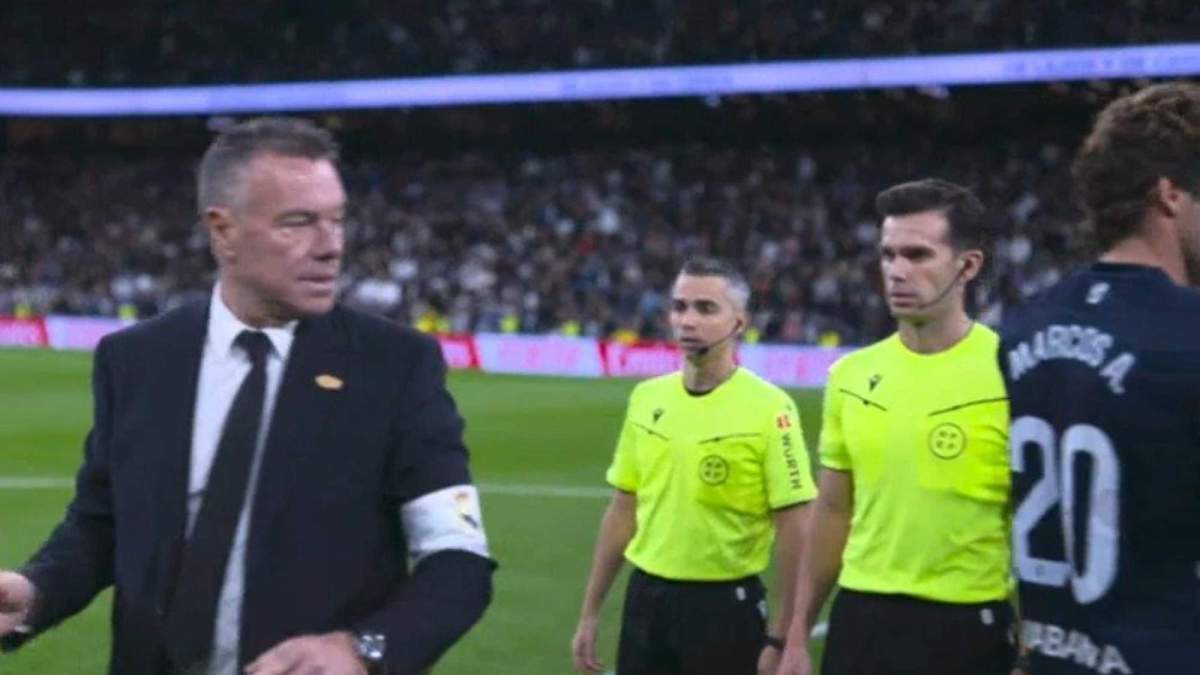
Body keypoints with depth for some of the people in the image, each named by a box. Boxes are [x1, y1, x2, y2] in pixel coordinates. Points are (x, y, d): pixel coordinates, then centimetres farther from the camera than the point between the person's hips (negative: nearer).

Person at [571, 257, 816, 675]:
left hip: (724, 607, -5)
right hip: (645, 601, 5)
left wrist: (783, 637, -14)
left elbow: (794, 528, -11)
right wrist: (590, 613, 12)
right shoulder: (646, 398, 6)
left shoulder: (768, 408, -11)